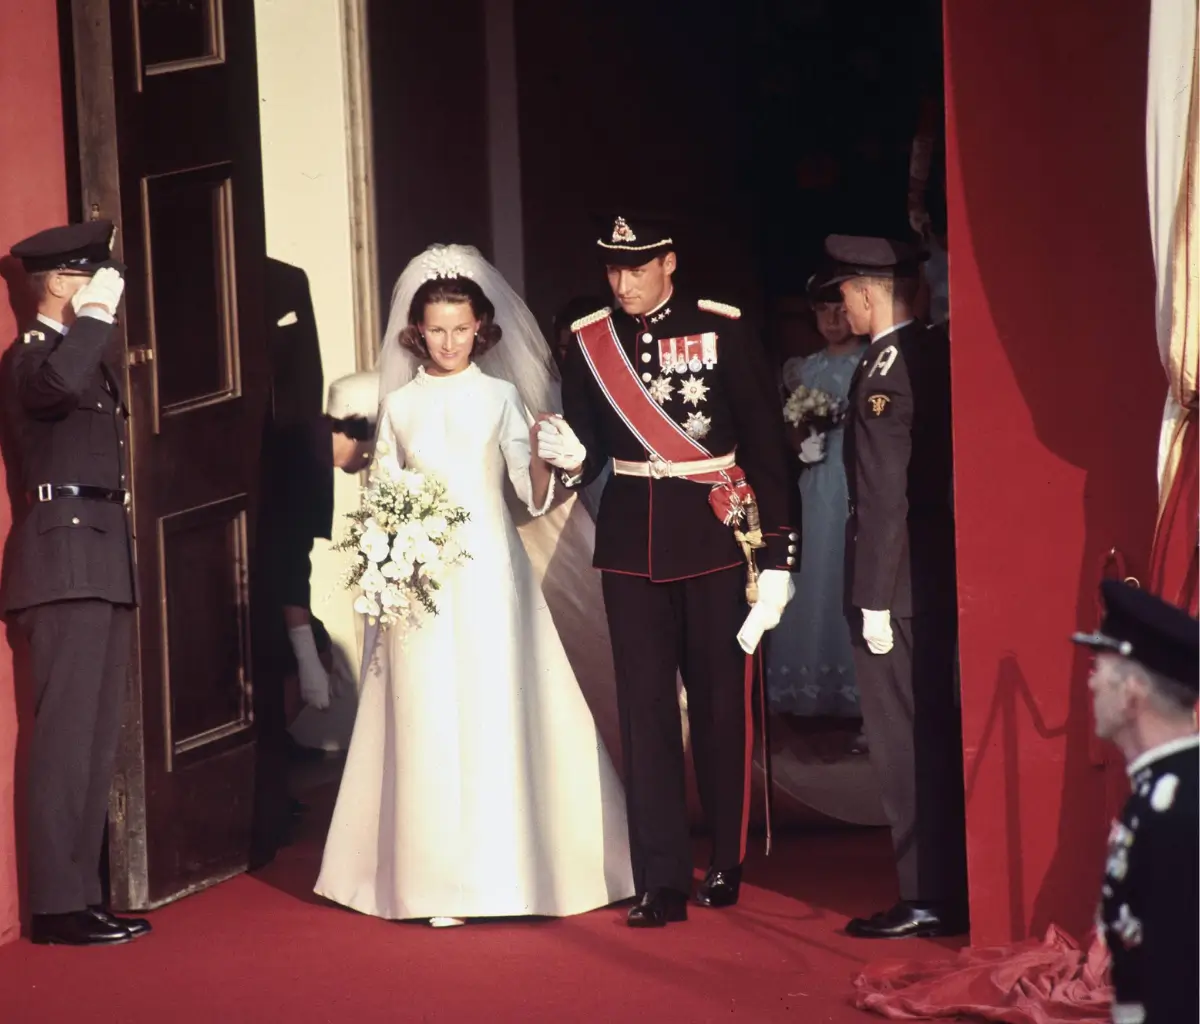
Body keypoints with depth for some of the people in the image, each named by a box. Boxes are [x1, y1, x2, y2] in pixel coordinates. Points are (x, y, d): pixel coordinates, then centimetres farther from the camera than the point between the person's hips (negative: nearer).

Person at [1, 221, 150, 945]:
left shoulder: (95, 350, 22)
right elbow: (61, 383, -33)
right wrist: (96, 313, -20)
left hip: (107, 562, 10)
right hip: (65, 562, -10)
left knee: (98, 741, 10)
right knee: (66, 737, -11)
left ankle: (84, 896, 13)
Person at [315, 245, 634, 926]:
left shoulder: (501, 397, 5)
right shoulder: (399, 405, 8)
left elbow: (534, 497, 1)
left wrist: (541, 464, -20)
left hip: (490, 571, -1)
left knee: (498, 711, -3)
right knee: (431, 722, -1)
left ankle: (510, 869, 5)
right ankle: (443, 883, 2)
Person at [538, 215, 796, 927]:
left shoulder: (722, 332, -5)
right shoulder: (590, 342, 5)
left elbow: (767, 444, -4)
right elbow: (591, 449, 9)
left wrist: (777, 555, -7)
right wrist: (571, 457, -16)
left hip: (715, 537, -2)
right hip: (631, 541, 2)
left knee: (722, 705, 6)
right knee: (645, 709, -1)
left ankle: (728, 863, 21)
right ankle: (663, 883, -1)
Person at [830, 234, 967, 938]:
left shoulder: (885, 371, -17)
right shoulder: (940, 354, 8)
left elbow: (884, 497, -20)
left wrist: (874, 601, -18)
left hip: (898, 587, -9)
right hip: (941, 576, 9)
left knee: (903, 742, -3)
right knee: (934, 734, 16)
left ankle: (927, 900, 0)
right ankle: (952, 885, 23)